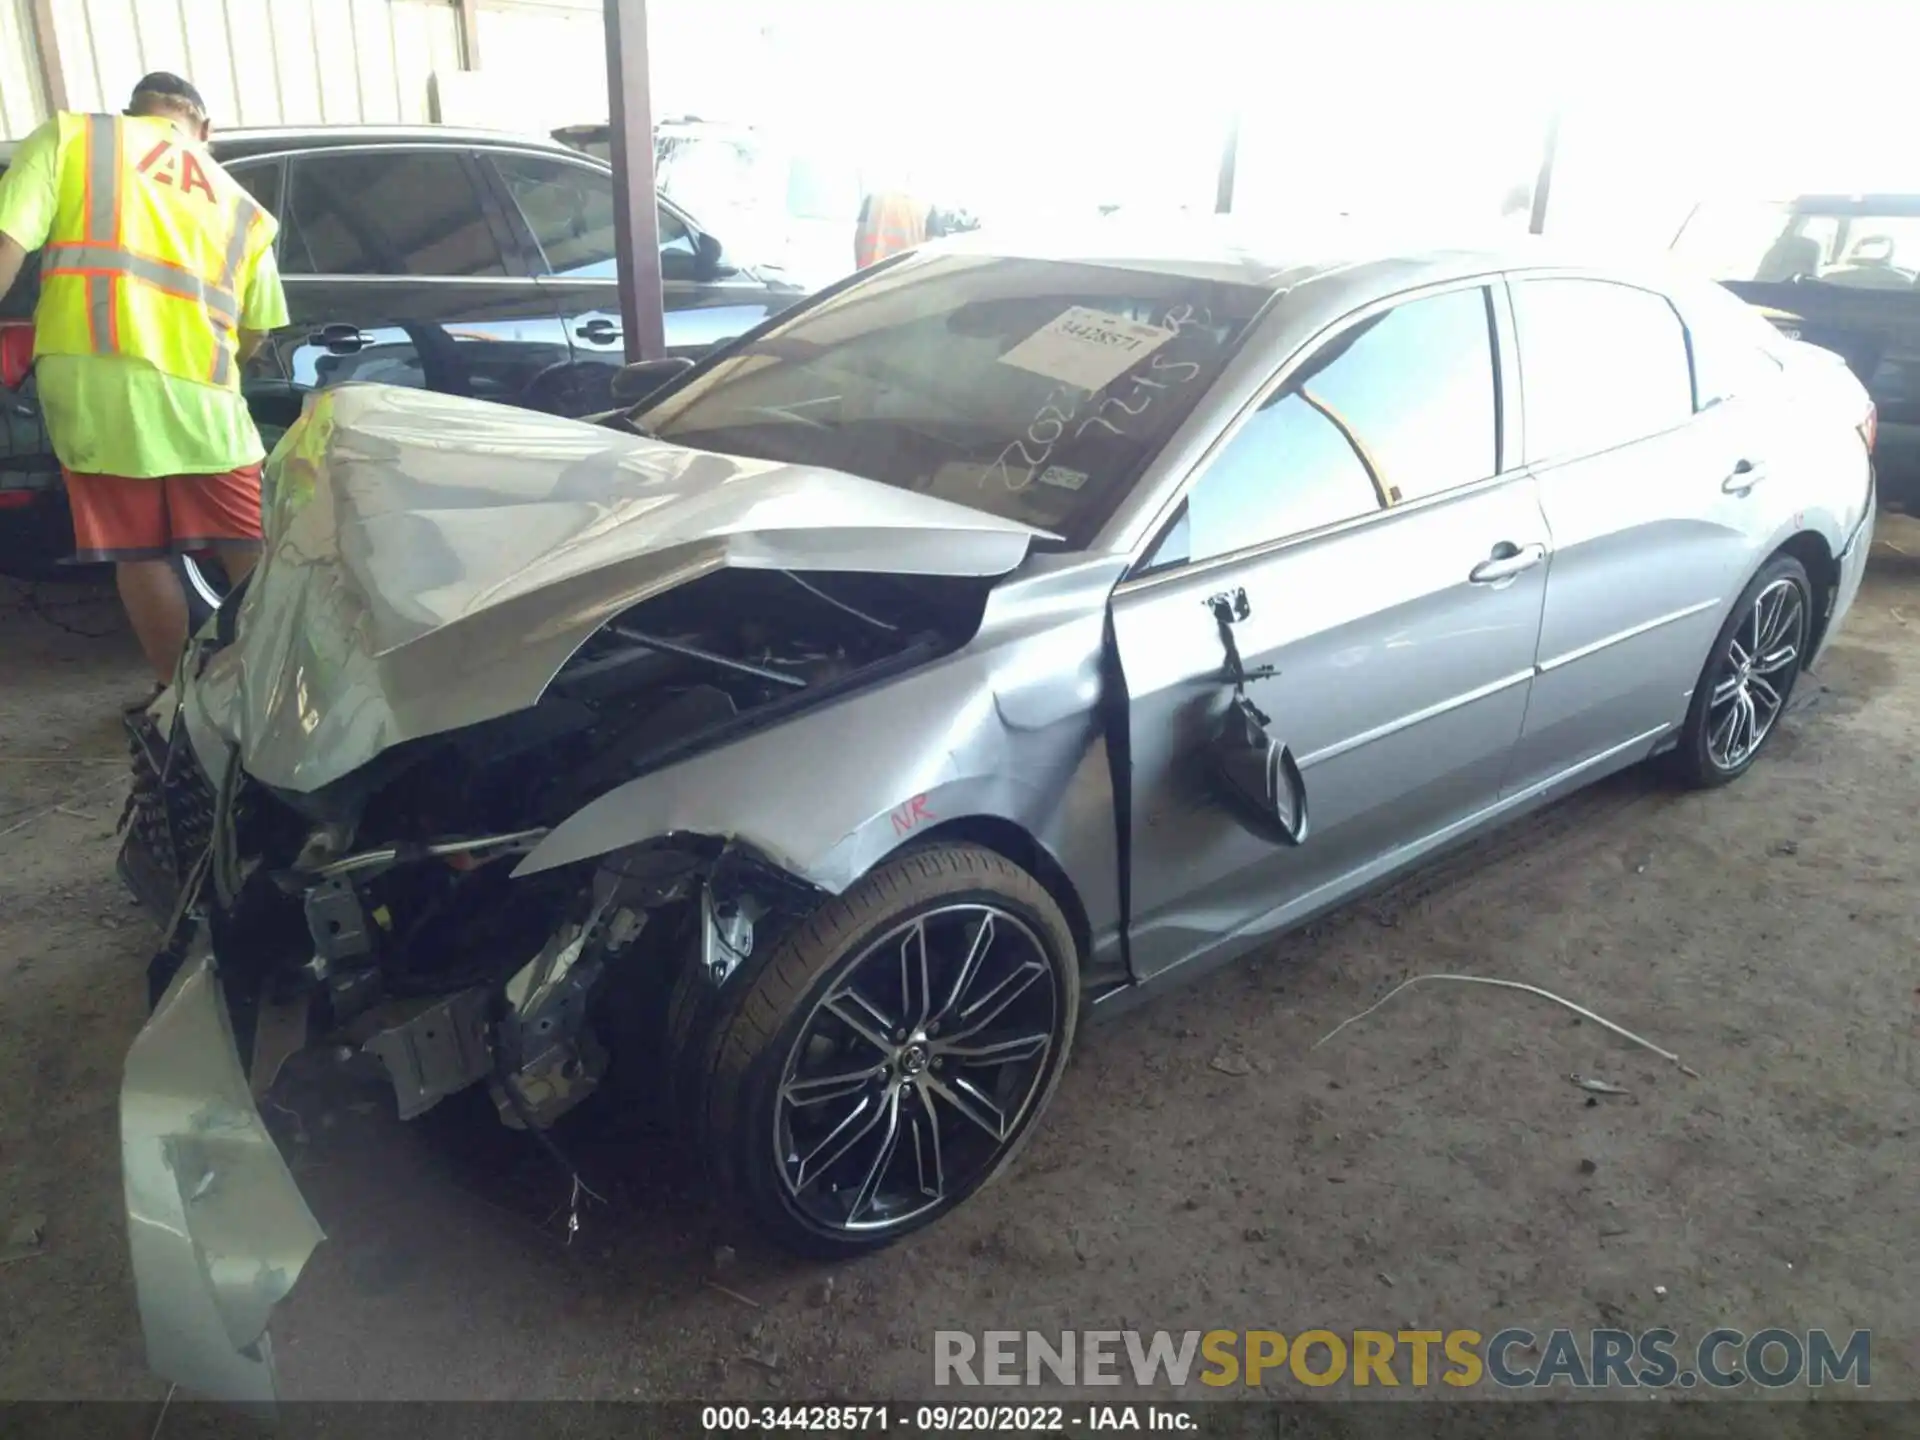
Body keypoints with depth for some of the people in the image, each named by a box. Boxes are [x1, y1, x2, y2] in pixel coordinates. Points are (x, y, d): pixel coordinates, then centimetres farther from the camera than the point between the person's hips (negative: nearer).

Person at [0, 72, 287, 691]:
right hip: (201, 396, 1)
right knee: (251, 559, 7)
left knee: (139, 556, 9)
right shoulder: (241, 206, 18)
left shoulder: (68, 136, 11)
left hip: (91, 382, 0)